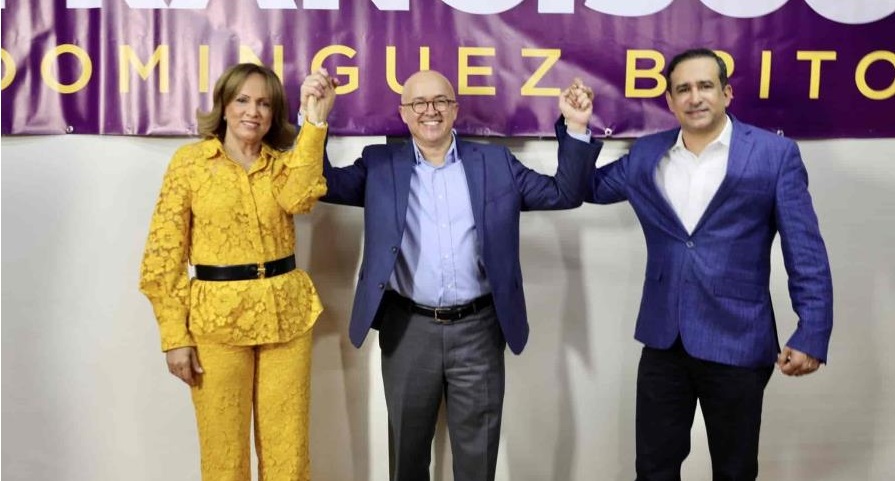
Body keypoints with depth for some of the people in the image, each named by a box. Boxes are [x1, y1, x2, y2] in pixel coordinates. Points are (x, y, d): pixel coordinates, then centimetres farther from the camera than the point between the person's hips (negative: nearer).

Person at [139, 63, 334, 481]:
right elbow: (164, 254, -3)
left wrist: (315, 123, -20)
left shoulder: (283, 162, 8)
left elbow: (299, 197, -17)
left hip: (287, 314, 3)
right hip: (217, 317, -2)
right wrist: (175, 336, -8)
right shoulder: (190, 160, -1)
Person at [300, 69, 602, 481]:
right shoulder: (380, 165, 5)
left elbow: (564, 193, 6)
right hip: (407, 330, 0)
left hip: (479, 329, 0)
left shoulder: (495, 162, 5)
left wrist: (576, 128, -6)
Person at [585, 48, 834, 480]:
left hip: (737, 343, -2)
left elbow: (806, 253, -6)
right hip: (663, 341, 3)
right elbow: (587, 188, 15)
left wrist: (812, 335, -11)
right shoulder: (646, 154, 5)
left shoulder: (775, 154, -5)